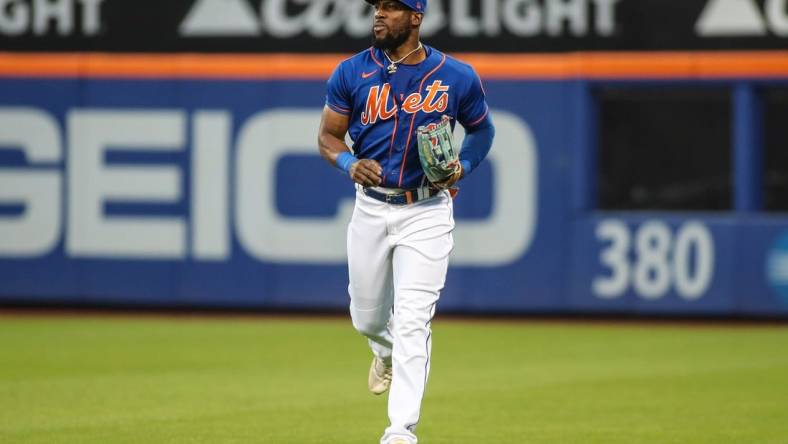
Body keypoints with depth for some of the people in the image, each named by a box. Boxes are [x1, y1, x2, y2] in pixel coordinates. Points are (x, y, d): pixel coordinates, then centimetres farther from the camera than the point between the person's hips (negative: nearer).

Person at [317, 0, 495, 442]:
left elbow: (482, 129, 11)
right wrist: (350, 163, -17)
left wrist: (462, 167, -8)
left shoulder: (457, 77, -5)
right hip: (371, 209, 3)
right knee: (367, 316, 15)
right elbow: (328, 136, 4)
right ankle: (386, 351, 52)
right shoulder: (352, 73, -2)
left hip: (427, 212, -3)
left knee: (413, 322, -11)